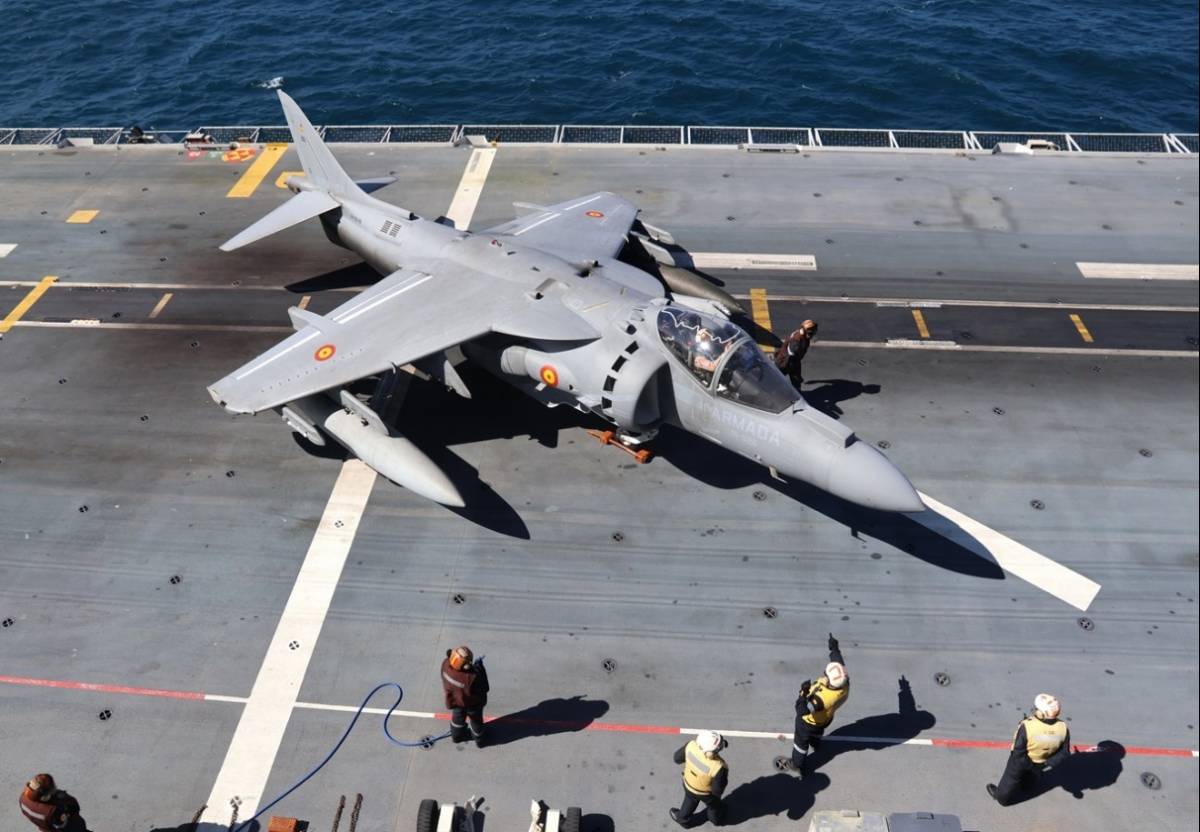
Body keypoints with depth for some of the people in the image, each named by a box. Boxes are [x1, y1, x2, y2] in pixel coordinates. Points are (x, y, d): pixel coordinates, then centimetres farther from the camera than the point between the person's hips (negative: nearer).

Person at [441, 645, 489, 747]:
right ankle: (479, 740, 54)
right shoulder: (472, 677, -46)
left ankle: (456, 735, 61)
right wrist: (481, 670, -25)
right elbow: (484, 689, -27)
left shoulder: (446, 664, -33)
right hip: (472, 703, -4)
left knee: (457, 717, 34)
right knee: (476, 721, 27)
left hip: (455, 700, 4)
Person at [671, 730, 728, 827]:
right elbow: (717, 790, -26)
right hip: (707, 793, -2)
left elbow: (677, 758, -15)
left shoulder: (692, 746, -36)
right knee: (713, 804, 34)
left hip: (688, 785, 2)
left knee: (690, 801, 36)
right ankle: (716, 818, 65)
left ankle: (682, 818, 62)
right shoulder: (719, 767, -43)